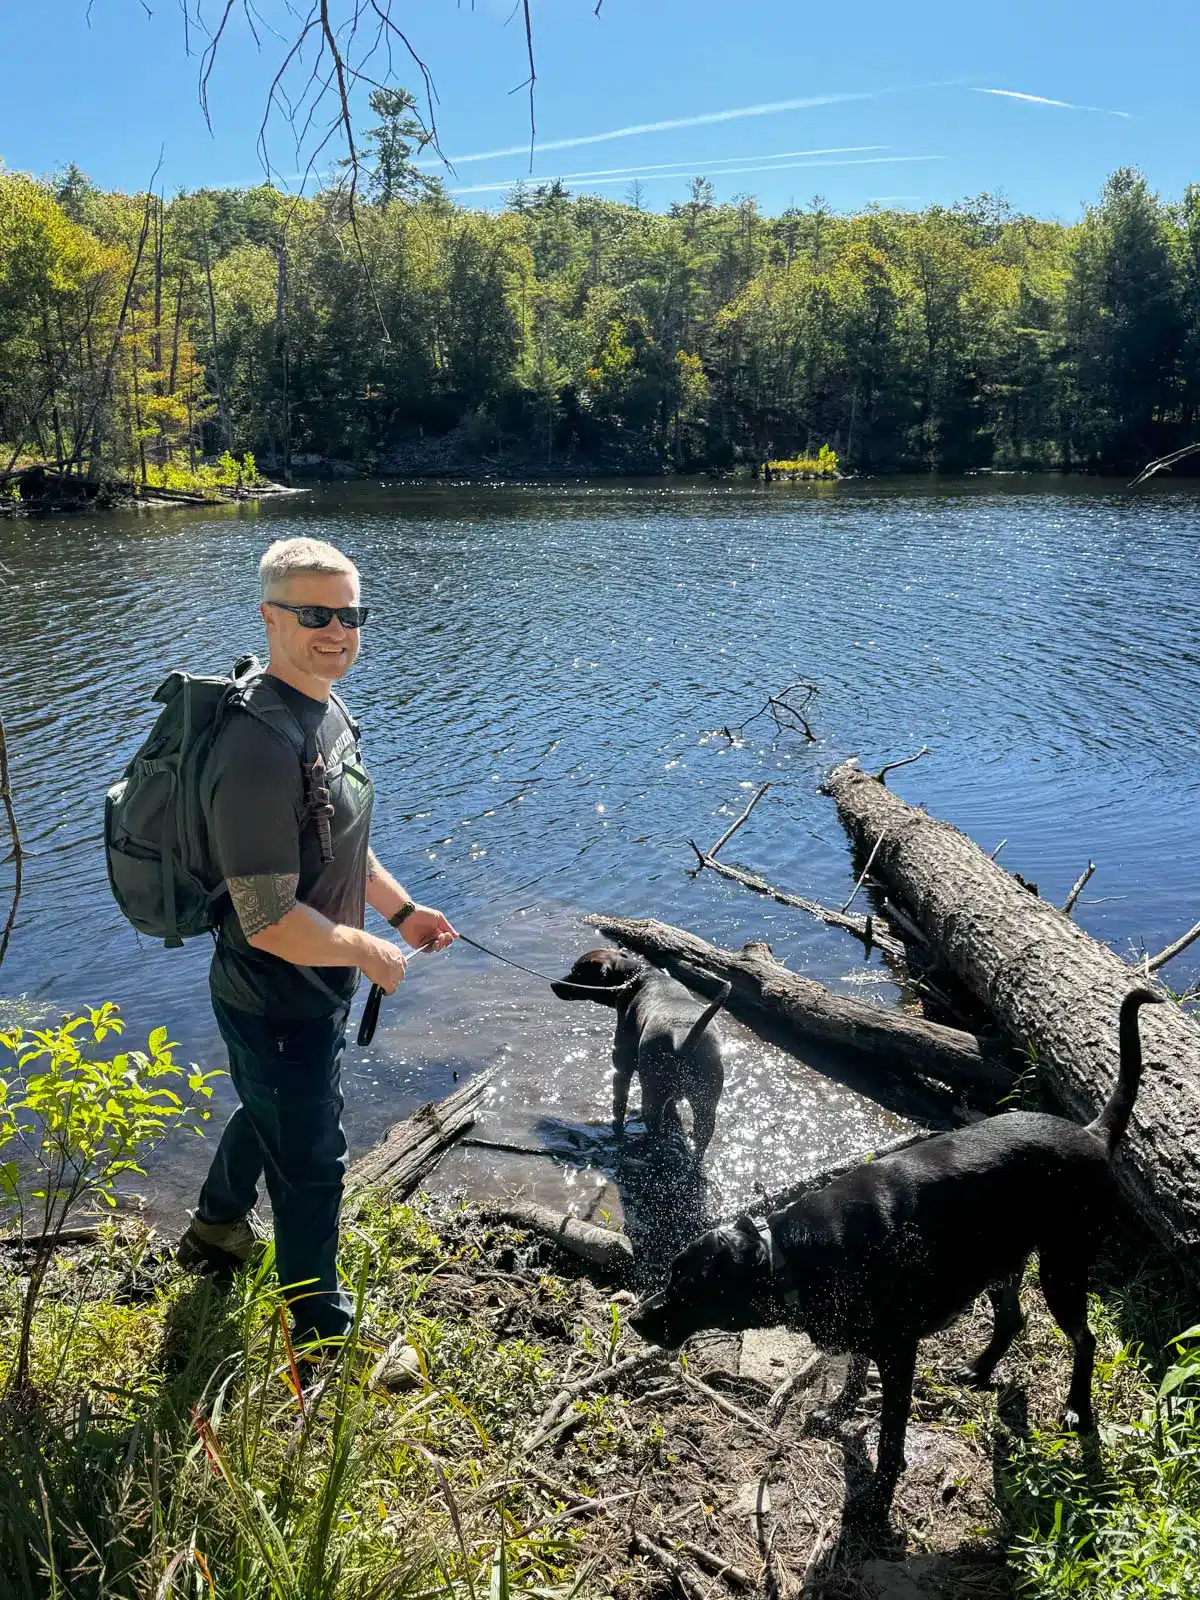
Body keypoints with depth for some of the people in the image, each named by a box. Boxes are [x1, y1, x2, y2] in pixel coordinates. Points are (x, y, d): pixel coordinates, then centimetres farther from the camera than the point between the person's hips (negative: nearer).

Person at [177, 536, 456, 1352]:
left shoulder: (327, 710, 1)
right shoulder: (262, 746, -32)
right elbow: (270, 921, -32)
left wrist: (403, 908, 13)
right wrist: (368, 950, -19)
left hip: (313, 987, 10)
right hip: (280, 1002, -10)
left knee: (273, 1112, 31)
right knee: (312, 1161, 10)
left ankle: (217, 1229, 59)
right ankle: (321, 1332, 34)